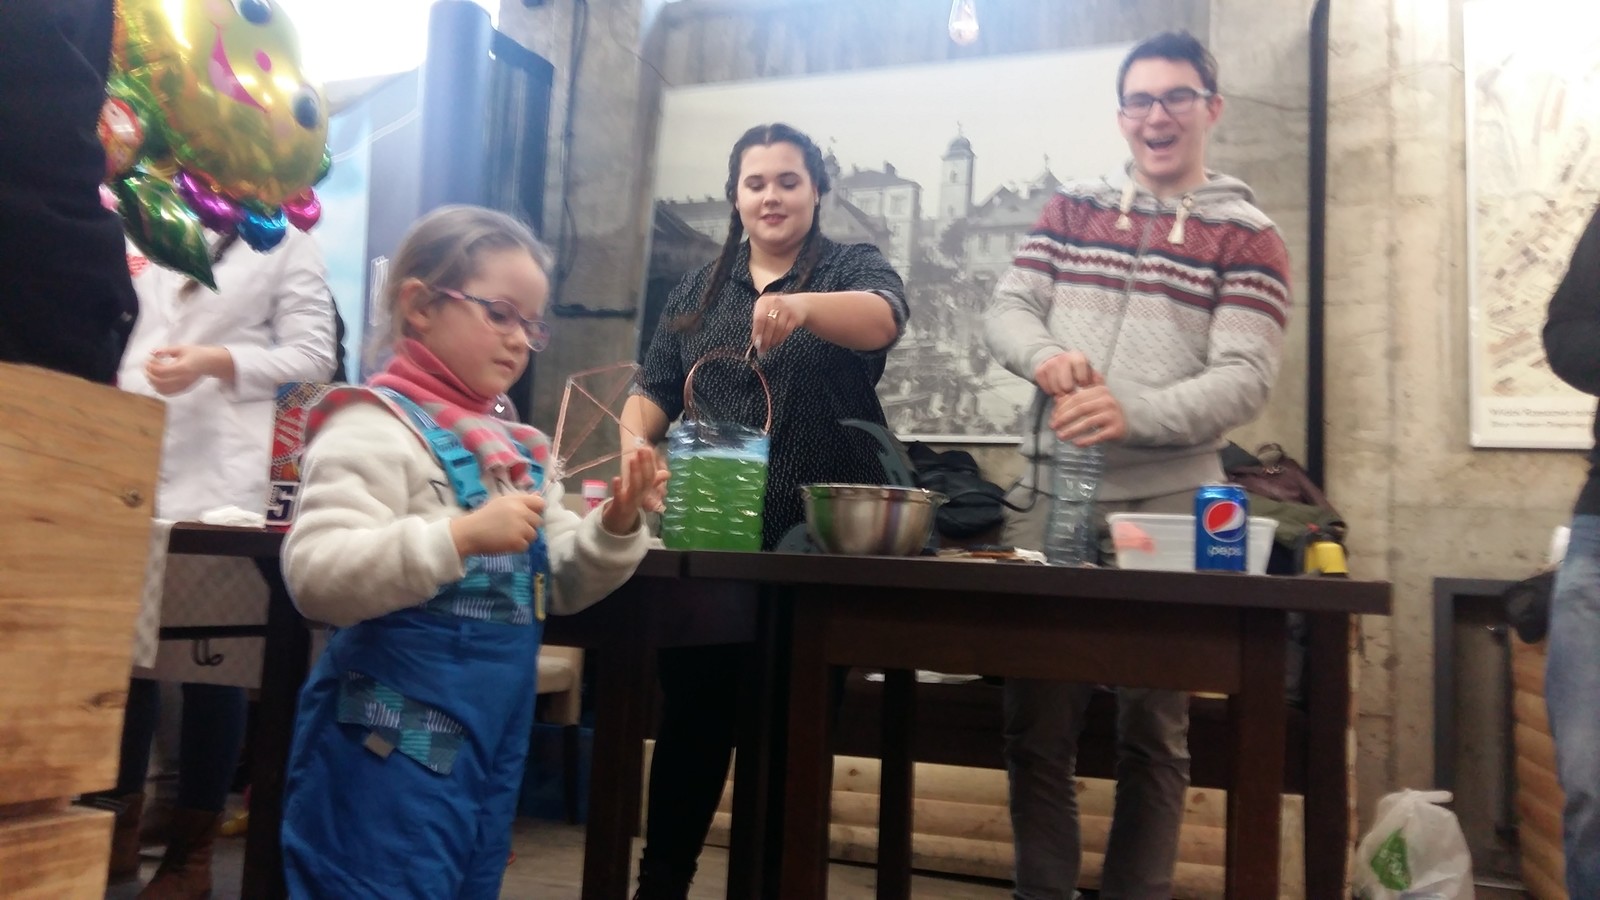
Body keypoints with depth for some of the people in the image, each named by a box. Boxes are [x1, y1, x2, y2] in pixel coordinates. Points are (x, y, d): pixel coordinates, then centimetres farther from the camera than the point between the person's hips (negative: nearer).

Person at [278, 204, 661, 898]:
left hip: (494, 746, 9)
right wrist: (461, 536, -33)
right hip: (393, 750, -8)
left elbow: (558, 586, 16)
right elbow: (315, 576, -25)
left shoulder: (518, 450, 12)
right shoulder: (376, 428, -13)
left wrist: (615, 526, -2)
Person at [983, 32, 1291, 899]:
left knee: (1153, 731, 8)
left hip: (1166, 507, -2)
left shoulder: (1247, 237, 3)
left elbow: (1244, 378, -8)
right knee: (1035, 722, 7)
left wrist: (1134, 414, -25)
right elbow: (1007, 307, 7)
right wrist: (1045, 355, -17)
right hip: (1049, 494, 3)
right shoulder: (1070, 210, 13)